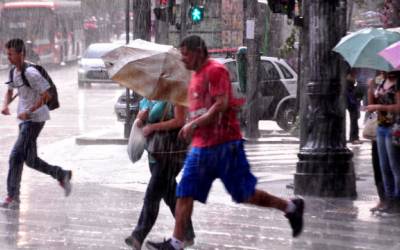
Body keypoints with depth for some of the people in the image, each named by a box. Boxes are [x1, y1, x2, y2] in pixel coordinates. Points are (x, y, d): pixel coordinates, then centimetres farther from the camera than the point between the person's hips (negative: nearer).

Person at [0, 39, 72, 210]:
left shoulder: (30, 73, -19)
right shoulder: (14, 72, 8)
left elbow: (46, 95, -20)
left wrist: (29, 112, -20)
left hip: (35, 119, -9)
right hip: (24, 120, 9)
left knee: (16, 156, -14)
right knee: (30, 160, 15)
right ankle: (62, 175, 30)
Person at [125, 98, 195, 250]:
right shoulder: (149, 98, 13)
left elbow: (179, 121, -19)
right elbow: (137, 123, 17)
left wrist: (153, 127, -19)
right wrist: (140, 119, -7)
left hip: (172, 153, -8)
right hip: (155, 154, 8)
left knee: (152, 195, -12)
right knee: (170, 195, 13)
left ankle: (138, 237, -15)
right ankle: (187, 235, 22)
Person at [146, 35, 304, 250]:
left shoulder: (215, 70, -11)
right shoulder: (196, 76, 18)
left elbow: (221, 105, -20)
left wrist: (194, 124, -18)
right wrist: (191, 127, 12)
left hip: (225, 145, -9)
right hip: (201, 146, 9)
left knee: (245, 195, -2)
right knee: (184, 194, -1)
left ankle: (290, 208, 16)